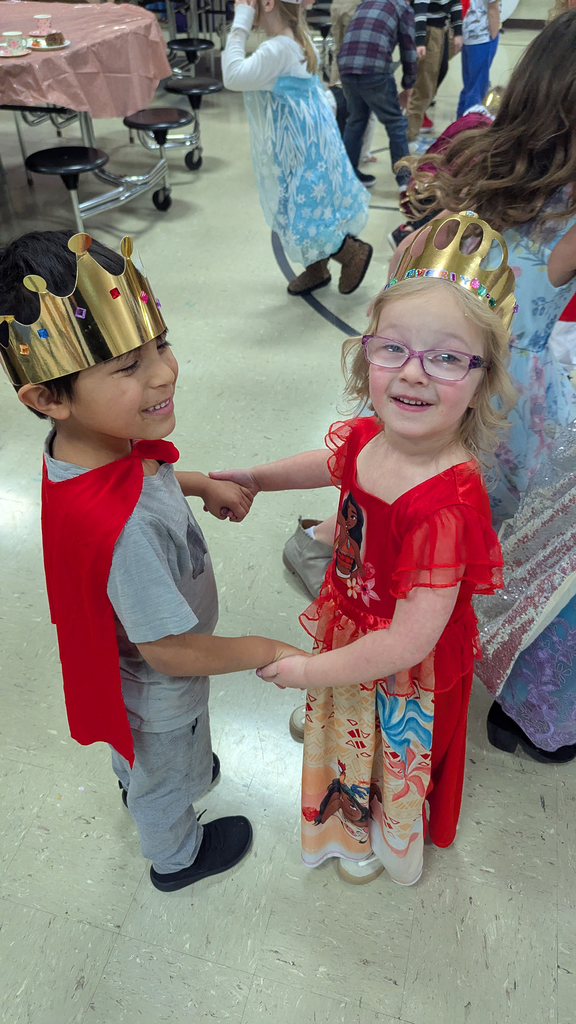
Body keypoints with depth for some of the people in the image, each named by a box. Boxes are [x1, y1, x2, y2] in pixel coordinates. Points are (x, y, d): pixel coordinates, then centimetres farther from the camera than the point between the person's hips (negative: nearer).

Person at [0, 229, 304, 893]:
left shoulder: (84, 443, -21)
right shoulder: (125, 529, -48)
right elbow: (170, 652, -33)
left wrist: (201, 485, -4)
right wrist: (267, 652, -19)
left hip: (123, 663, 7)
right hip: (158, 689, -6)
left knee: (137, 751, 39)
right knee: (169, 775, 28)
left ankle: (134, 782, 73)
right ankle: (177, 857, 61)